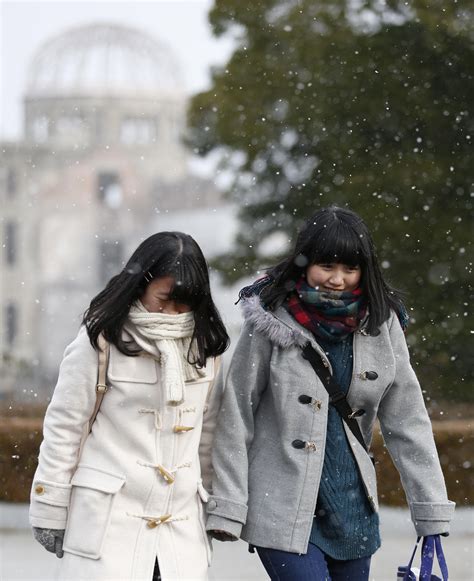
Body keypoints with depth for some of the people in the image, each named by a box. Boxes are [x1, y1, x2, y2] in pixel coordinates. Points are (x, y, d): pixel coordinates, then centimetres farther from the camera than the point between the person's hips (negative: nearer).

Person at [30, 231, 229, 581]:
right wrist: (50, 513, 0)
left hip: (182, 526, 4)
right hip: (107, 523, -4)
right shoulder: (100, 344, -7)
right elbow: (63, 428, -2)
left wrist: (207, 507, 20)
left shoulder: (204, 348, 8)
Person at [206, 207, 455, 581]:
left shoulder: (381, 324, 2)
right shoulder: (272, 321, -7)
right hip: (282, 509, -4)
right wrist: (227, 508, -7)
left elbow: (407, 421, 4)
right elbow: (236, 417, -5)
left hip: (352, 509, 4)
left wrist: (432, 510, 1)